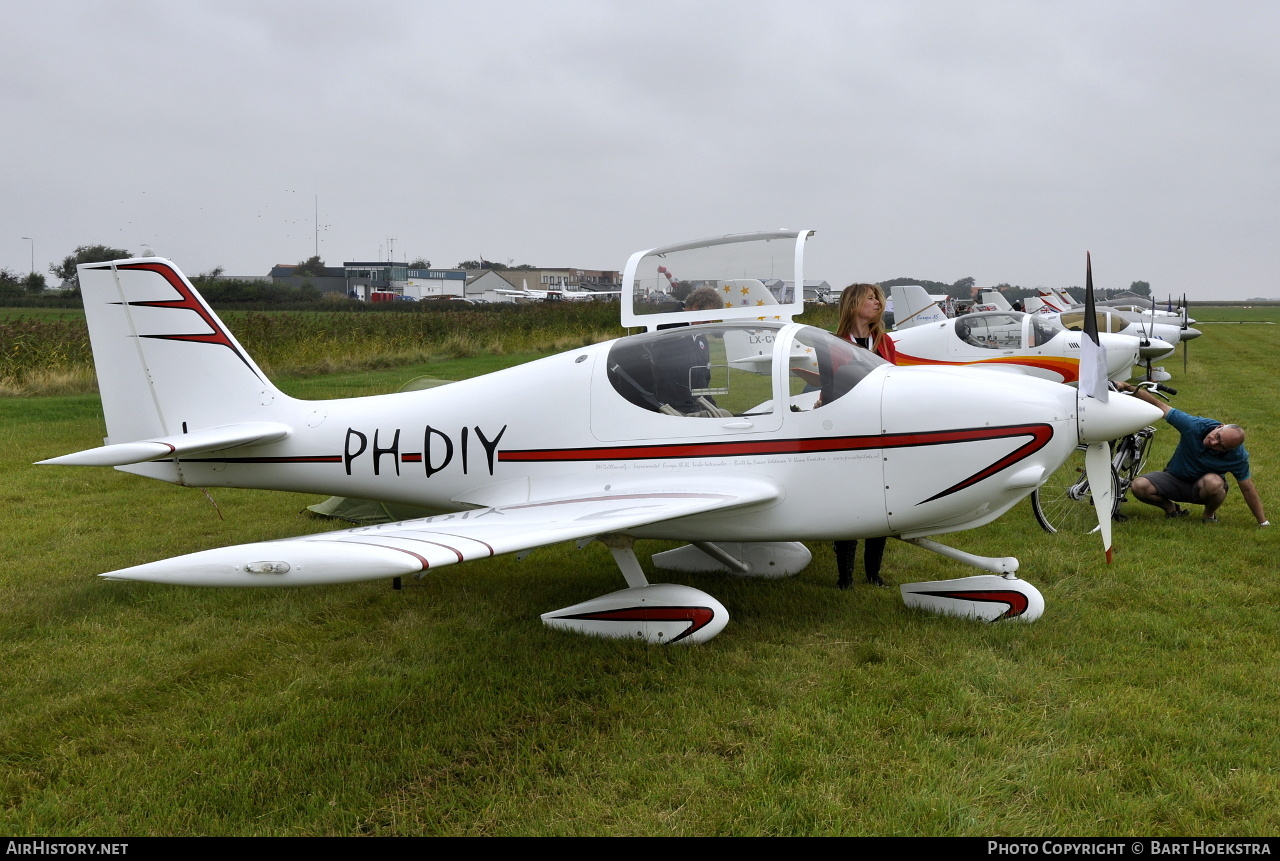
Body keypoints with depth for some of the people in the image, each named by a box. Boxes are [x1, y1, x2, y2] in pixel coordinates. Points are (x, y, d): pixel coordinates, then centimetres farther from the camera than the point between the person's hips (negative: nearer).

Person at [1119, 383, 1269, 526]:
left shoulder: (1237, 456, -22)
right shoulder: (1194, 425, -24)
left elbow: (1247, 489, -13)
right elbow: (1159, 406, -20)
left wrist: (1263, 522, -8)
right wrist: (1130, 388, -27)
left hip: (1202, 488, -1)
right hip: (1174, 478, 1)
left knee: (1213, 482, -39)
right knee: (1139, 486, -28)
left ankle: (1210, 514, -3)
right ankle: (1171, 508, 5)